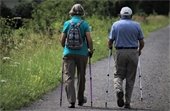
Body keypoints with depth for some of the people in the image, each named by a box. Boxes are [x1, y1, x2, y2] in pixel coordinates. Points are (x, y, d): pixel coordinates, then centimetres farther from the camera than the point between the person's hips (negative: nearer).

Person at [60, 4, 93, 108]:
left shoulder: (67, 23, 2)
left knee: (69, 77, -3)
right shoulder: (85, 24, -2)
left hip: (69, 53, 0)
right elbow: (89, 39, -9)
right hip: (82, 53, 0)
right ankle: (80, 99, 28)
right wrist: (91, 50, 6)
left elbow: (62, 40, 2)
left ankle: (71, 100, -16)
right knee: (81, 77, 16)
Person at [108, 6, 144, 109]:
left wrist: (110, 47, 21)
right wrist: (139, 50, 24)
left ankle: (119, 90, -20)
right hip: (133, 52, 1)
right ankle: (127, 102, 7)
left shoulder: (115, 25, 2)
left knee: (119, 75, 11)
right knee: (130, 78, 7)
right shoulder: (136, 25, 4)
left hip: (120, 52, -1)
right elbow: (142, 42, 5)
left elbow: (110, 41, -1)